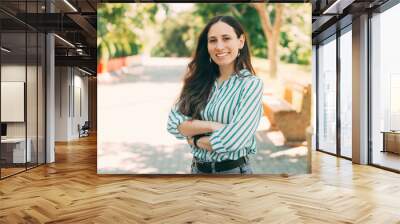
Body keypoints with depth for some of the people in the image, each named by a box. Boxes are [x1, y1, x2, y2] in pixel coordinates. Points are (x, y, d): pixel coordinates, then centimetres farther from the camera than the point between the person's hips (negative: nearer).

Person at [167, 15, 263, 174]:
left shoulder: (251, 84, -12)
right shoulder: (198, 80, -1)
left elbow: (235, 138, -23)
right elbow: (173, 124, -10)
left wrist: (195, 140, -10)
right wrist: (212, 126, -22)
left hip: (233, 170, -4)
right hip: (197, 168, 4)